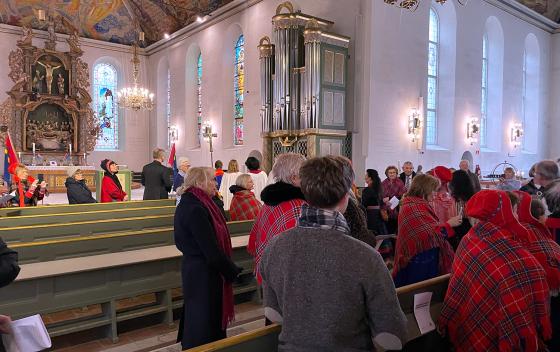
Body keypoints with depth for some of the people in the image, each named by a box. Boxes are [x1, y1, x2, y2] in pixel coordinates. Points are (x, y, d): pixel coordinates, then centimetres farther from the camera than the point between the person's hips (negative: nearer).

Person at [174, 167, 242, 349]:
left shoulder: (188, 204, 6)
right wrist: (236, 273, -15)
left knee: (196, 321, 23)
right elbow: (213, 252, -25)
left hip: (195, 270, 10)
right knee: (205, 326, 5)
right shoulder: (195, 210, -24)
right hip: (203, 274, -10)